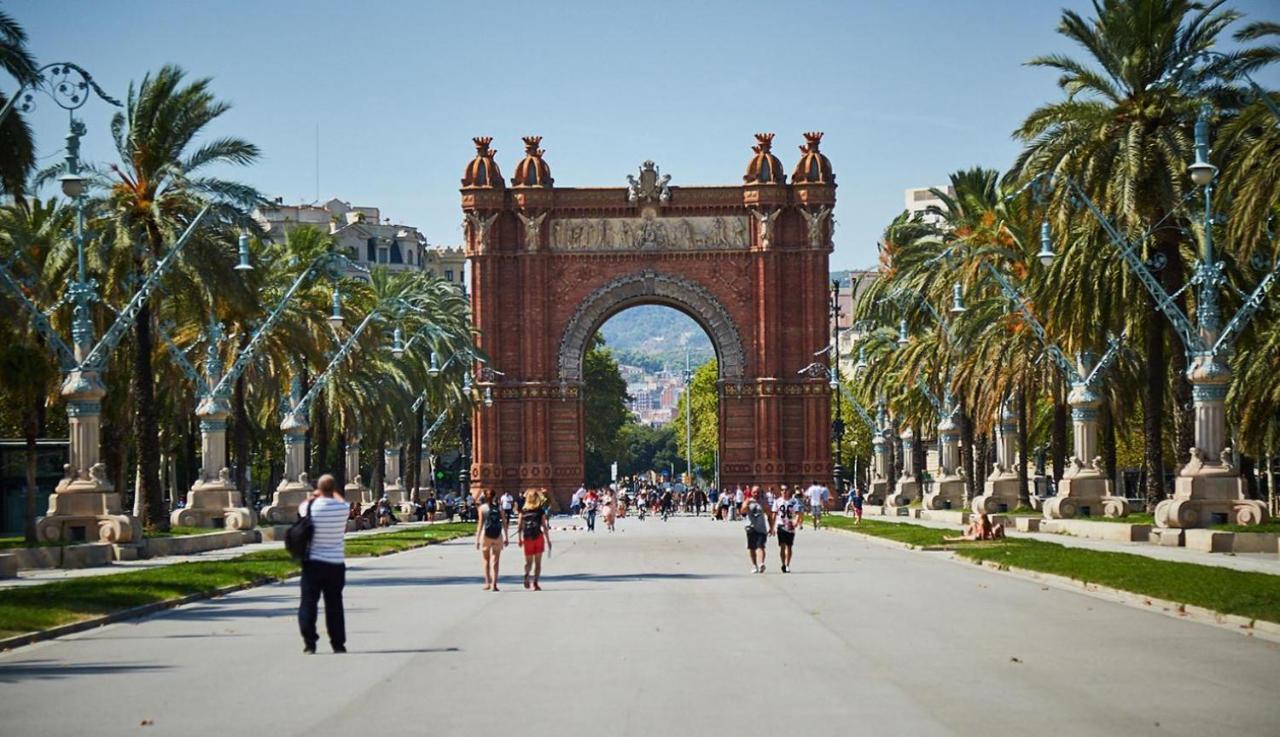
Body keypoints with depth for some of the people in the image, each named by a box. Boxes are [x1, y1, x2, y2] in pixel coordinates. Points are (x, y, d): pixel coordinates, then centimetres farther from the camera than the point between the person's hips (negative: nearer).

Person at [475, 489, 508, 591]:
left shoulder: (482, 507, -2)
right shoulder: (499, 507, 3)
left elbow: (480, 524, -6)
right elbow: (504, 523, 2)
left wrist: (477, 539, -4)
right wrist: (506, 537, 9)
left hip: (486, 535, -1)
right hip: (498, 536, 1)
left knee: (486, 561, 15)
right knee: (495, 562, 5)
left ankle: (487, 582, 12)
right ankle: (494, 584, -2)